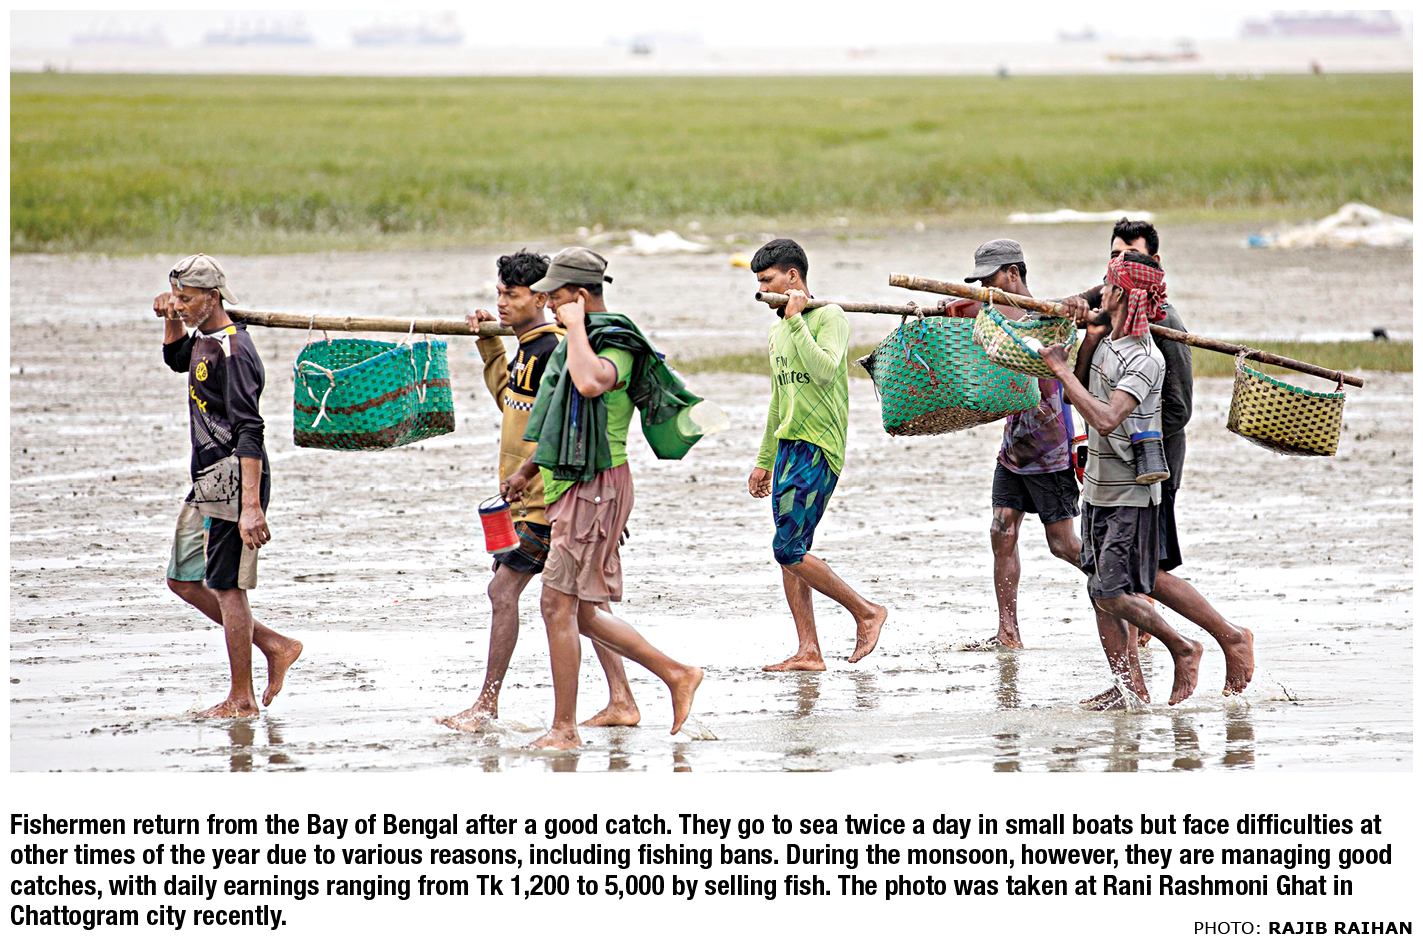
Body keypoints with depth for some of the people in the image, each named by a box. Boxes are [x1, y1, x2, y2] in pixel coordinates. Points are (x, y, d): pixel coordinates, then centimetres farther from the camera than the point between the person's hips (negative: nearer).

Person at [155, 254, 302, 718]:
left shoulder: (232, 353, -18)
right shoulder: (202, 340, 11)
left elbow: (250, 434, -24)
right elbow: (177, 359, 37)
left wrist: (251, 506, -30)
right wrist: (172, 321, 15)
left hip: (232, 479, -10)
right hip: (208, 481, 10)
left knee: (226, 587, -5)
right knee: (184, 580, 14)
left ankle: (242, 699, 3)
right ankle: (275, 646, 19)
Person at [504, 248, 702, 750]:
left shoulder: (615, 347, -16)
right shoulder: (581, 342, 15)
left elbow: (590, 384, -41)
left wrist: (575, 327, -26)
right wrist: (528, 469, 32)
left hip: (596, 489, -10)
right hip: (573, 485, 10)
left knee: (559, 605, -9)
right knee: (580, 614, 12)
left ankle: (564, 728, -4)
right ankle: (677, 675, 18)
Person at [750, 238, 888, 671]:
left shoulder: (829, 317, -8)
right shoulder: (778, 330, 18)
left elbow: (825, 371, -25)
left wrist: (797, 322, -20)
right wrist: (764, 462, 28)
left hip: (819, 447, -9)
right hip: (789, 445, 9)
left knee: (788, 549, -13)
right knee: (789, 552, 3)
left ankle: (866, 612, 0)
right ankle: (808, 652, 4)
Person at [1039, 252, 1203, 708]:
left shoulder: (1145, 360, -20)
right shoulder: (1106, 340, 7)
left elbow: (1106, 419, -31)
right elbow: (1081, 397, 18)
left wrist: (1062, 368, -24)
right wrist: (1088, 343, 4)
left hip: (1131, 494, -9)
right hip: (1098, 487, 9)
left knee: (1114, 595, -10)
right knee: (1099, 592, 7)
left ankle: (1183, 651, 9)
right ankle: (1129, 686, 12)